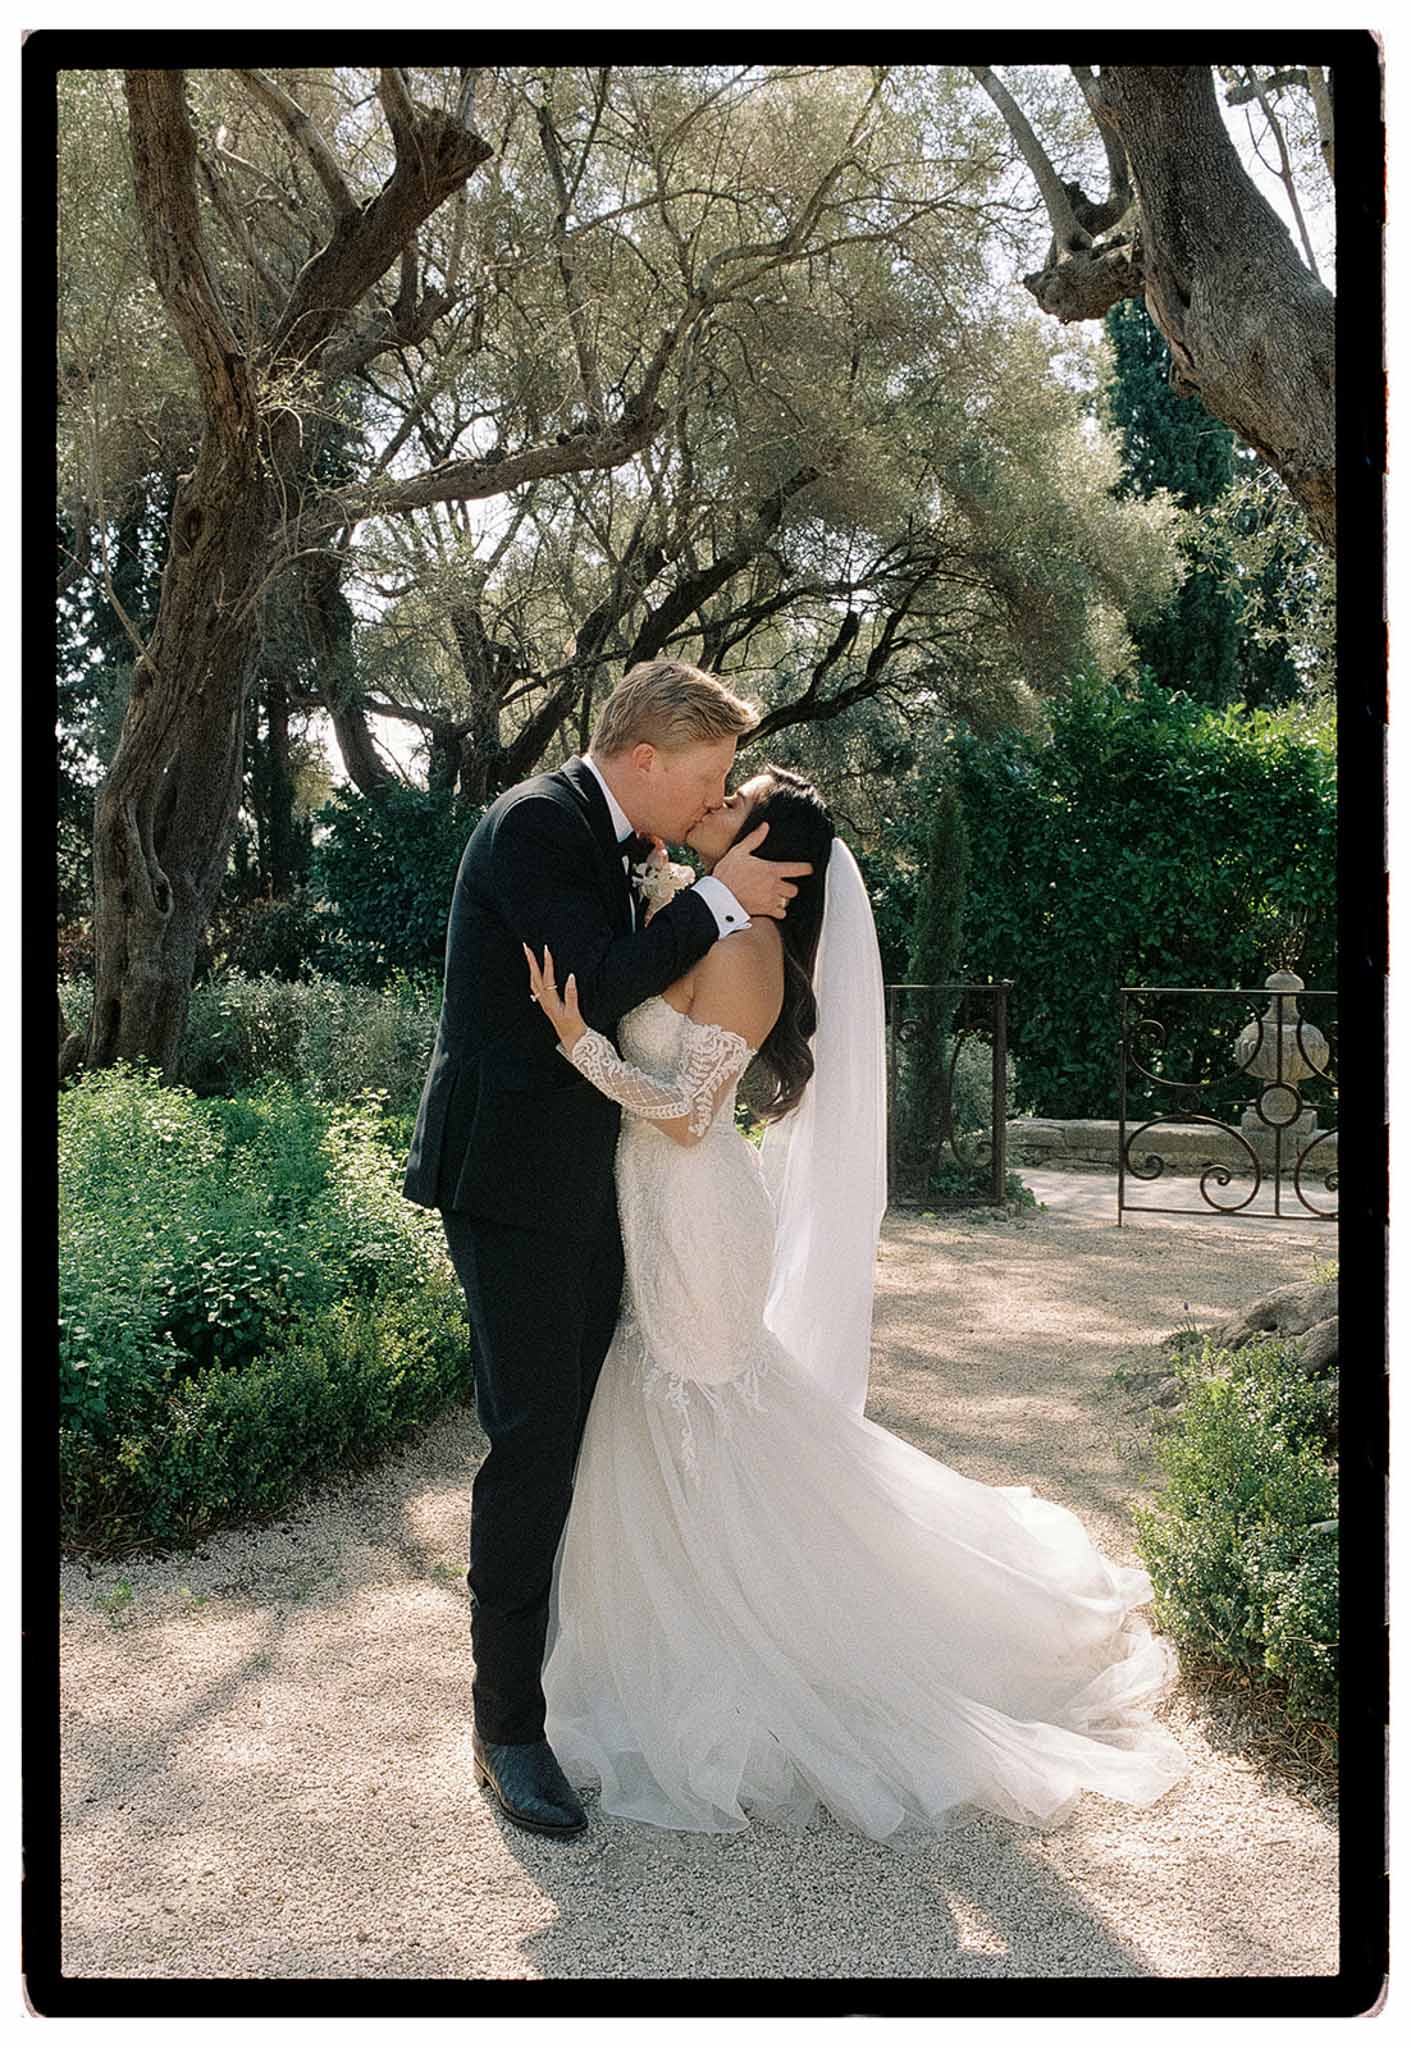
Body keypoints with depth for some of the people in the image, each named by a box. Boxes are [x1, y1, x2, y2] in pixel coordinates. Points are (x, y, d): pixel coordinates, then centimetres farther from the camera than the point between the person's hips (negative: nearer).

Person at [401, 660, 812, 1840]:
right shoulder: (534, 824, -14)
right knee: (534, 1442, -6)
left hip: (581, 1182, 9)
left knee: (583, 1432, 15)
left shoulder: (606, 840, 14)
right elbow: (601, 987, -22)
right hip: (513, 1180, -9)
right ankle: (507, 1724, 6)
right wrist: (719, 898, -15)